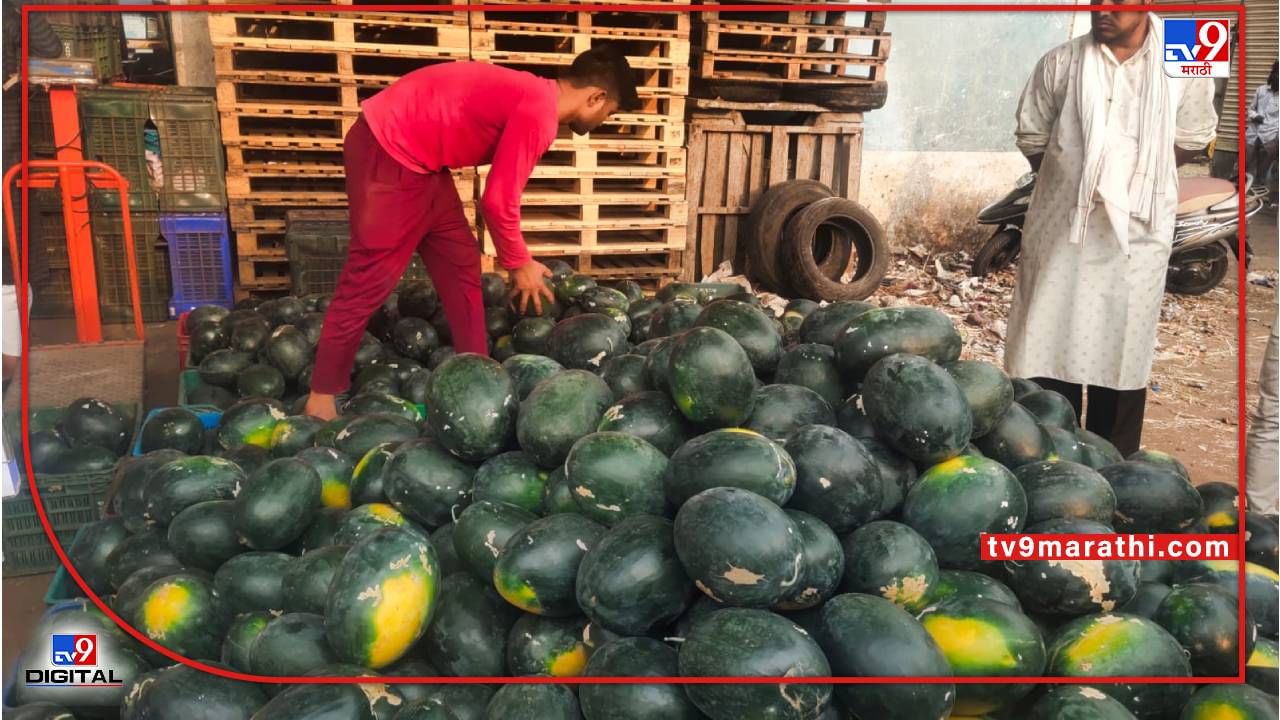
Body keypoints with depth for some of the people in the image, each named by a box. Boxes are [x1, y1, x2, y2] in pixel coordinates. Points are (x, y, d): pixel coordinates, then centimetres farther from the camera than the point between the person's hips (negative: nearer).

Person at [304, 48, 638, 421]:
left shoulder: (532, 99, 10)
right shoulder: (538, 112, -21)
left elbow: (501, 190, 17)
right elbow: (498, 200, -21)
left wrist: (519, 258, 19)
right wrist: (519, 264, -6)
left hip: (417, 157, 10)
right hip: (386, 151, -10)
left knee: (461, 264, 12)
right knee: (370, 278, -4)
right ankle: (322, 396, 9)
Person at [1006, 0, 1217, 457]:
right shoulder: (1060, 63, -2)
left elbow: (1192, 140, 10)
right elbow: (1031, 137, 7)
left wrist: (1137, 179, 3)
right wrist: (1075, 179, 5)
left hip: (1136, 233, 0)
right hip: (1063, 228, 0)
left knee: (1122, 352, 8)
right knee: (1050, 350, 5)